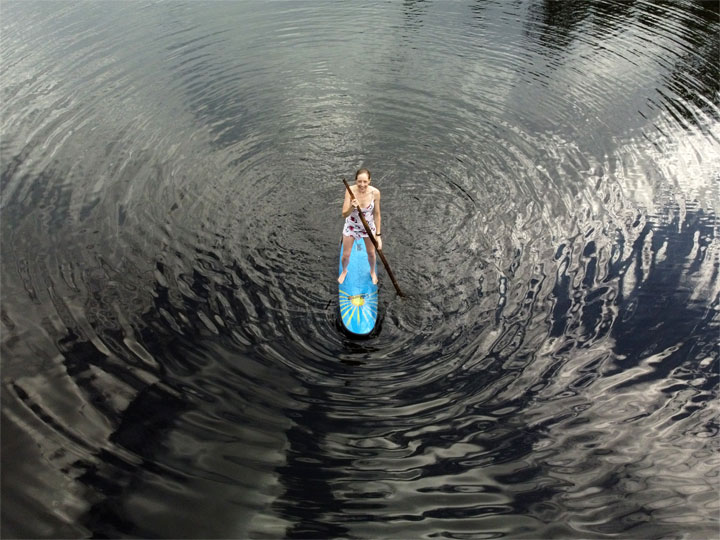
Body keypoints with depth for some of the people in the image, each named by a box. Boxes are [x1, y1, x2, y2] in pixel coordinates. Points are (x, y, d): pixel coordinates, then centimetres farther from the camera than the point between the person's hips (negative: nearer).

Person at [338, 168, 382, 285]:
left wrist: (378, 235, -10)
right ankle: (344, 271, 48)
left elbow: (377, 214, -12)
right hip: (351, 225, 0)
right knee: (346, 255, 11)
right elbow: (344, 215, -26)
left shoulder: (375, 192, -23)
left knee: (371, 253, 19)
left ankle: (372, 271, 53)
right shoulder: (350, 190, -26)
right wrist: (352, 207, -48)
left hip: (368, 225, 1)